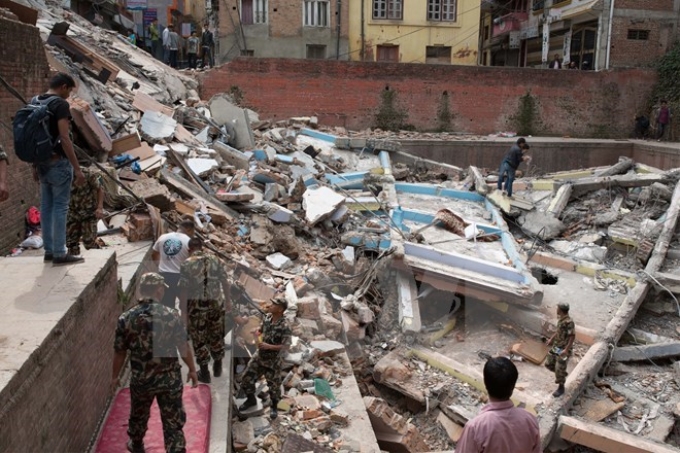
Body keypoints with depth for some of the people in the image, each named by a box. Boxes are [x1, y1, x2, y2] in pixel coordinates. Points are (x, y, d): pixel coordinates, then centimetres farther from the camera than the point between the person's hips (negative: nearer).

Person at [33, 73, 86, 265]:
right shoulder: (60, 104, -14)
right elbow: (64, 139, -21)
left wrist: (34, 165, 20)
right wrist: (77, 168, -20)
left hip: (42, 163, 8)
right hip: (58, 162, -8)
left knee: (46, 206, 12)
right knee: (60, 207, -3)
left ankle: (49, 251, 18)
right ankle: (60, 253, 1)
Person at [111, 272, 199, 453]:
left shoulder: (126, 319, -10)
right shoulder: (171, 316, -16)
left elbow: (119, 352, -1)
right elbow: (184, 347, -10)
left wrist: (115, 376, 15)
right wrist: (192, 369, 4)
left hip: (140, 379, 3)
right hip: (169, 378, -3)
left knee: (138, 416, 28)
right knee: (173, 421, 8)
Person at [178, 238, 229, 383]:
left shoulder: (187, 264, -8)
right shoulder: (215, 259, 1)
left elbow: (184, 289, -12)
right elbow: (225, 282, 2)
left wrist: (183, 311, -7)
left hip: (196, 305, -3)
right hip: (216, 302, 3)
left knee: (199, 337, 11)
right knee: (216, 334, 20)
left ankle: (204, 373, 19)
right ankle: (218, 367, 34)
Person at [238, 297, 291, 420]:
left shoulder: (284, 326, -26)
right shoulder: (267, 317, -6)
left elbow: (286, 346, -26)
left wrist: (269, 346, -32)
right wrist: (259, 338, -7)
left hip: (272, 361, -6)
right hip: (259, 356, 6)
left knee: (274, 385, 13)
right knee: (246, 379, 12)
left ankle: (274, 407, 39)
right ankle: (251, 400, 39)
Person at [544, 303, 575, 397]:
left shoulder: (569, 322, -25)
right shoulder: (560, 319, 3)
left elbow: (572, 336, -25)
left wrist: (566, 350, -27)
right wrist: (551, 339, 25)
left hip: (563, 350, -9)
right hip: (556, 347, 9)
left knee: (559, 369, 0)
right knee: (549, 364, 16)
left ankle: (561, 388, 19)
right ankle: (562, 375, 40)